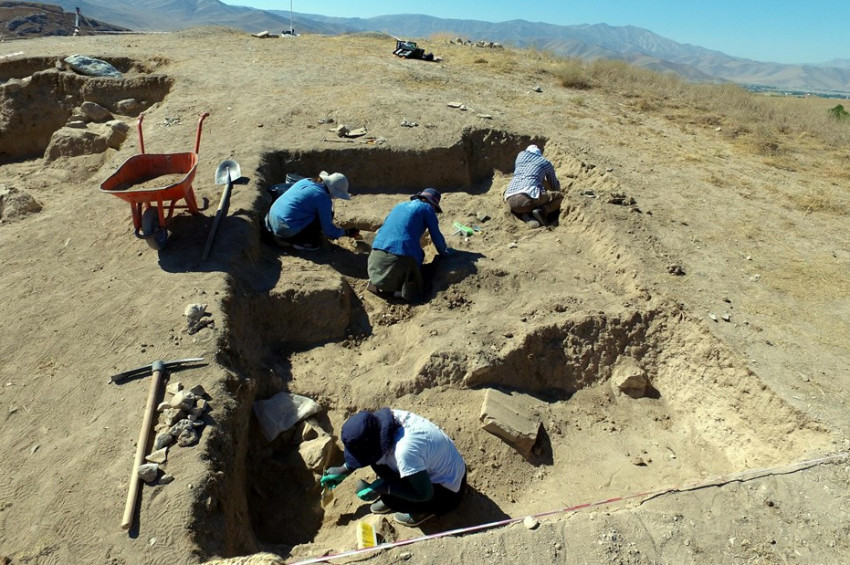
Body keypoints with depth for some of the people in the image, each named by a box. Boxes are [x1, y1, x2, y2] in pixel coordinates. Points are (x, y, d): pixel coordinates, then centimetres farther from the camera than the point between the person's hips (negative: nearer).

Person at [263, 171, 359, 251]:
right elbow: (328, 231, -8)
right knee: (327, 214, -2)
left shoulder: (306, 181, 10)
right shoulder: (323, 198, -13)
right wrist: (346, 232, 10)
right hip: (287, 231, -8)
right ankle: (301, 242, -2)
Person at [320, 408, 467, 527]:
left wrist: (383, 488, -24)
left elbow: (425, 494, -28)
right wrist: (345, 469, 5)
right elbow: (374, 448, 6)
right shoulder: (387, 418, -17)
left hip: (449, 491, -7)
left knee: (389, 498, -22)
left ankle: (426, 509, 4)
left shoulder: (405, 450, -40)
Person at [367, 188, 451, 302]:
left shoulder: (399, 206, 28)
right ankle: (389, 290, -17)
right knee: (415, 294, 7)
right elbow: (436, 236, 14)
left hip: (377, 253, 6)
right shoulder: (427, 208, 11)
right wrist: (445, 253, 34)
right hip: (402, 256, -6)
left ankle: (378, 283, 2)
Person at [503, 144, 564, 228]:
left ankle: (525, 215, 5)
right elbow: (555, 186, 34)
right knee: (560, 196, 17)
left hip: (510, 200, 3)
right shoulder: (546, 163, 23)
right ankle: (542, 211, -7)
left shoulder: (521, 154, 30)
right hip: (529, 196, -3)